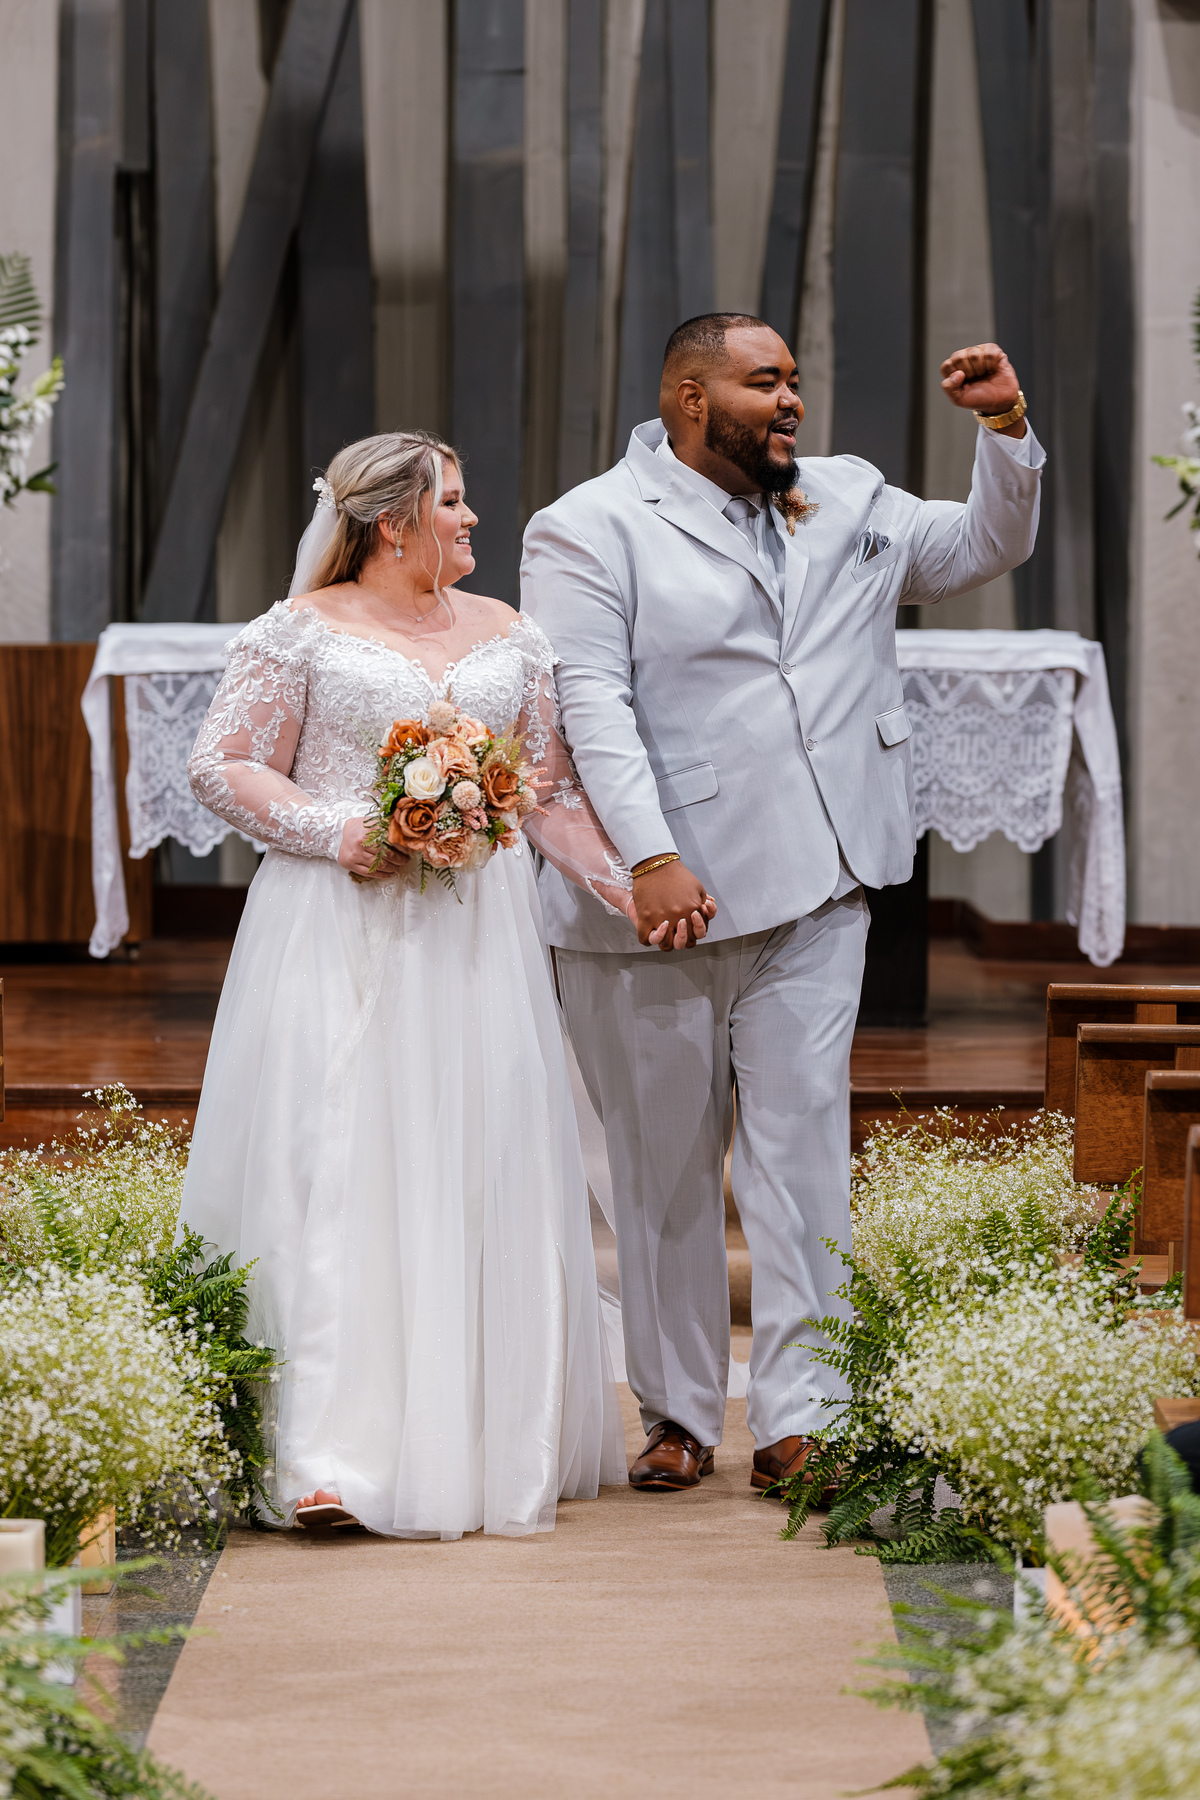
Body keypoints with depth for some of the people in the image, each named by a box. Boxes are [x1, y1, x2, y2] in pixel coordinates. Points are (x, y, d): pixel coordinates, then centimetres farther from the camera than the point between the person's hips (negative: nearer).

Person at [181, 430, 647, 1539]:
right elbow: (223, 767, 0)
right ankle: (334, 1457, -14)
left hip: (478, 940, 4)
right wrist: (339, 831, -12)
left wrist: (634, 894, 1)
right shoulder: (304, 632, 2)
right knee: (335, 1166, -11)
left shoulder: (508, 637, 14)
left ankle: (488, 1440, 8)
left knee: (481, 1170, 0)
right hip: (338, 937, -4)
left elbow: (556, 794, 14)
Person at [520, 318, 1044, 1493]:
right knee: (663, 1169, 5)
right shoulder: (591, 530, -3)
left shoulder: (850, 504, 16)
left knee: (802, 1150, -3)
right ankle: (678, 1417, 16)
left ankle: (798, 1417, -3)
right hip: (653, 906, -4)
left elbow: (987, 549, 25)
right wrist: (651, 856, -24)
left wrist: (1007, 431, 7)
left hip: (811, 900, 4)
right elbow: (591, 702, -13)